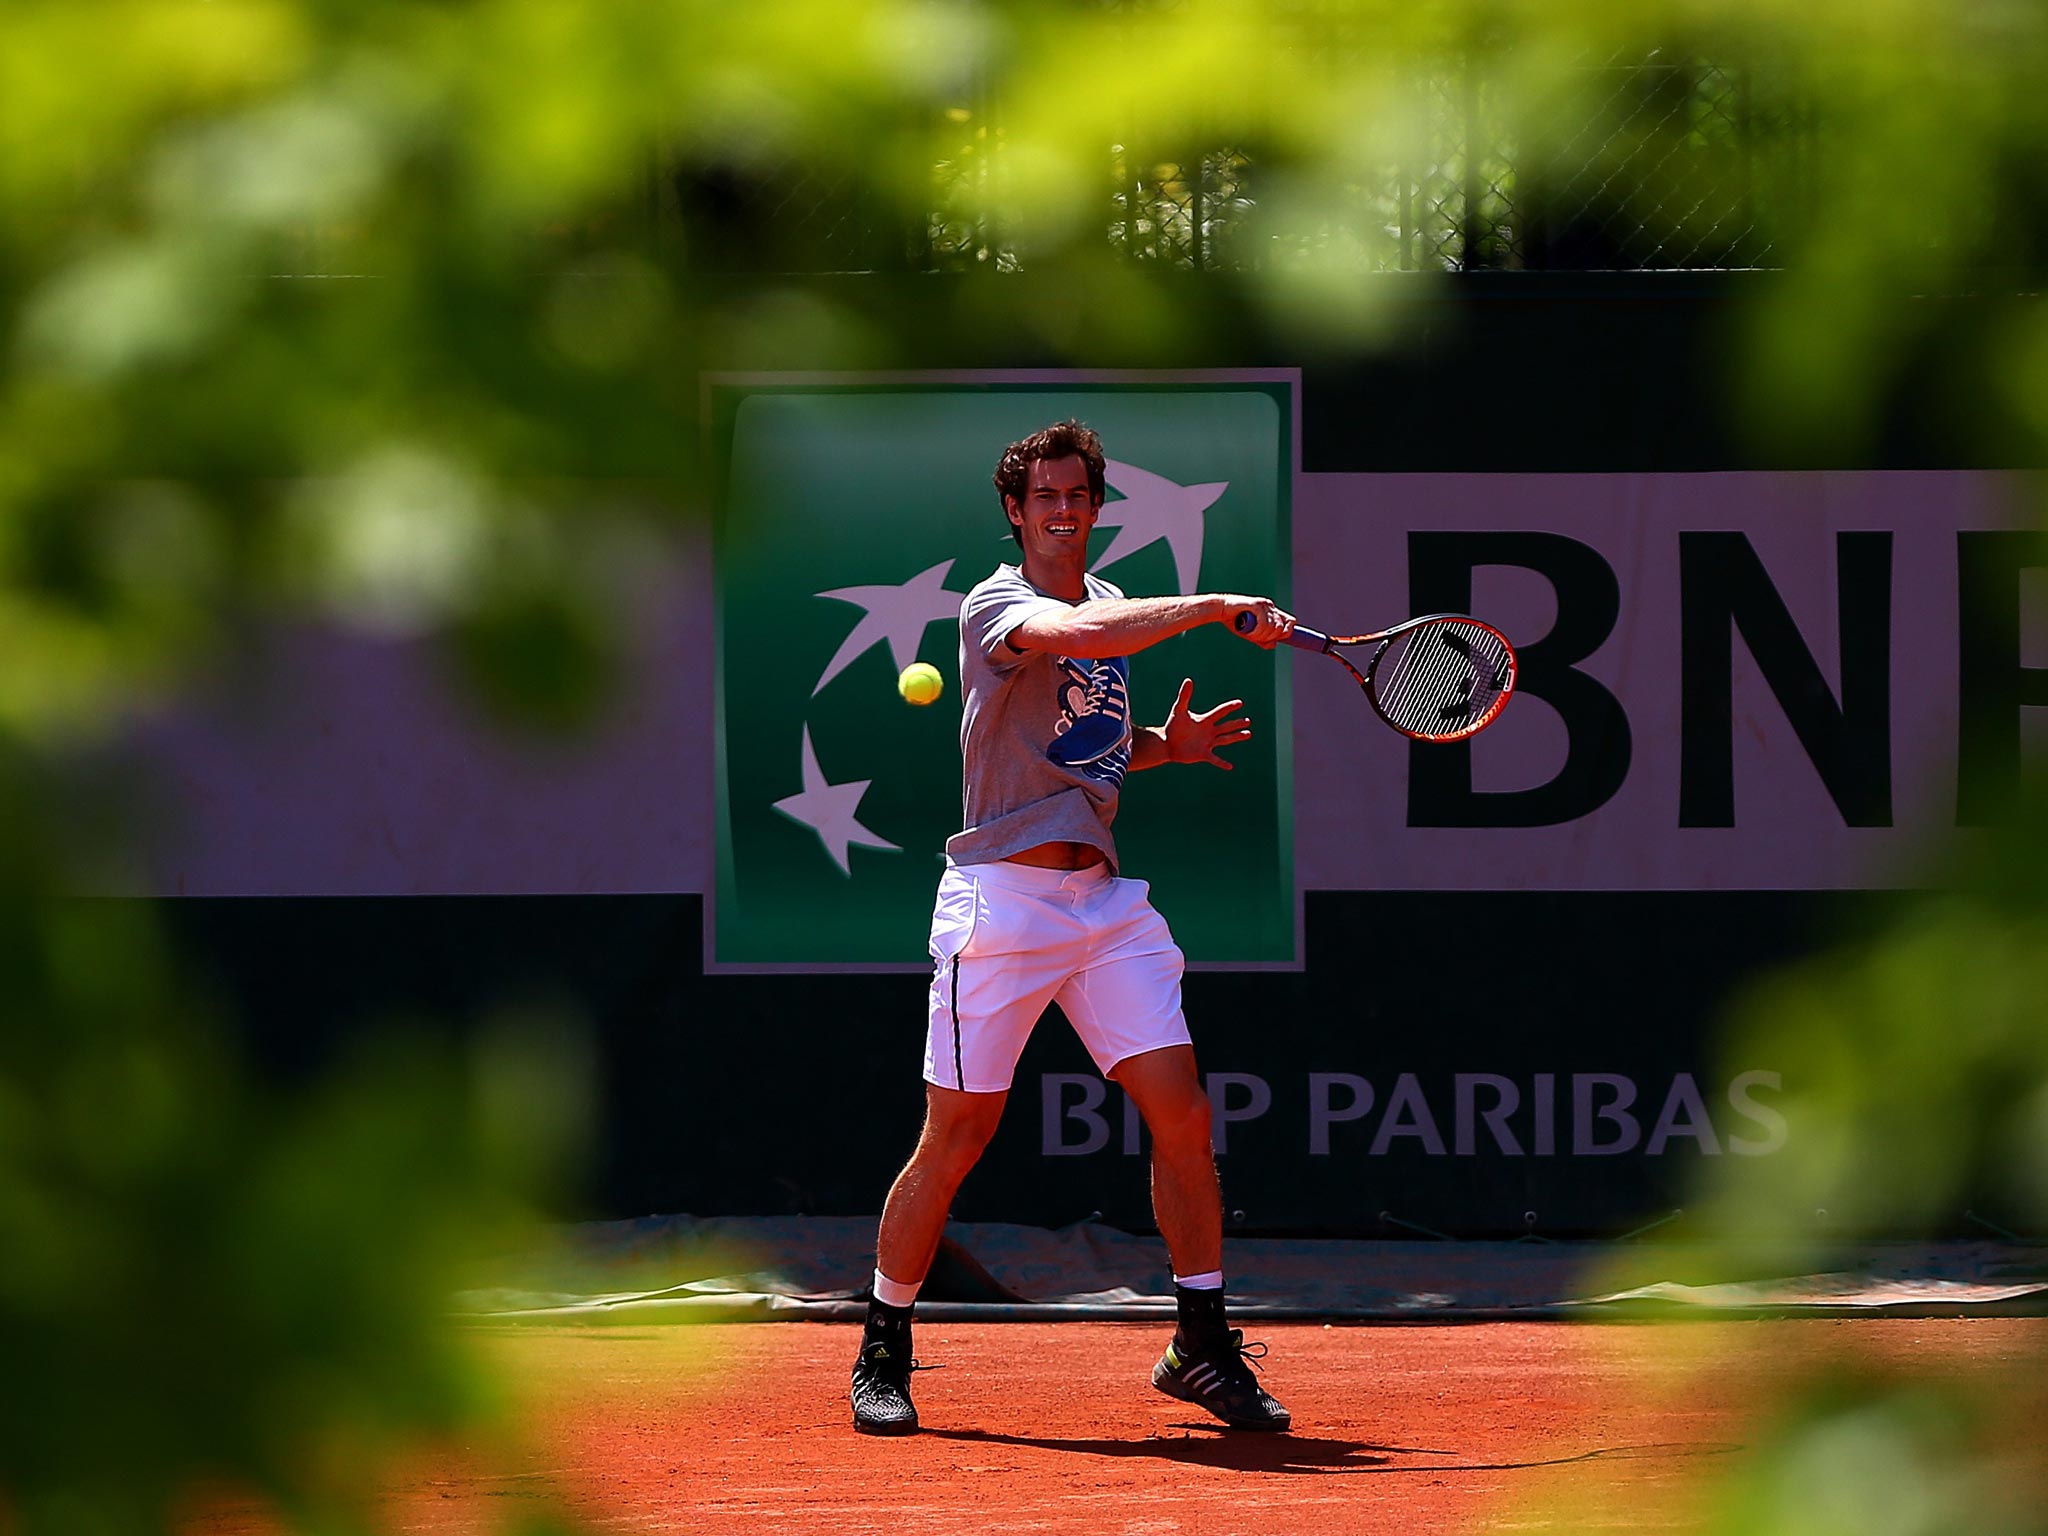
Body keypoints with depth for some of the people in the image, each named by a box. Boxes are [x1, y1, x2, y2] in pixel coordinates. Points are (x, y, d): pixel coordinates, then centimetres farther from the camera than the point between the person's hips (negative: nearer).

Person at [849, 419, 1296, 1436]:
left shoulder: (1112, 605, 16)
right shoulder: (996, 607, -8)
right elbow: (1081, 638, -31)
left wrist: (1168, 744, 11)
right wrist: (1218, 608, -28)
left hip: (1101, 894, 6)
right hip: (1001, 889, -6)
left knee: (1181, 1112, -4)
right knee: (954, 1140, -3)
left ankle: (1202, 1346, 6)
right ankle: (883, 1354, 12)